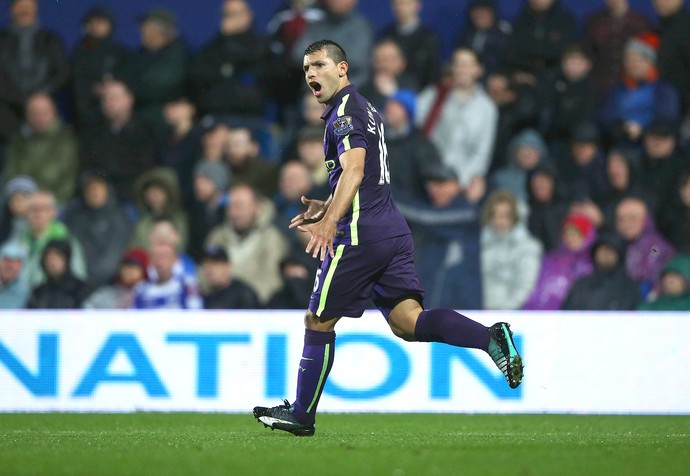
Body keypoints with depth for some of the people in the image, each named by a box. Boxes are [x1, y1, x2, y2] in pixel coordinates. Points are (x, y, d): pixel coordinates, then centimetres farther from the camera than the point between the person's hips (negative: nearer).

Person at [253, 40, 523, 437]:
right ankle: (492, 338, -21)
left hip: (361, 236, -9)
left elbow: (354, 169, -23)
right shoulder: (367, 110, 22)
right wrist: (328, 208, 37)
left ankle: (302, 414, 11)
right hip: (394, 231, 9)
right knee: (408, 321, -2)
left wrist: (330, 221, -33)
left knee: (318, 321, 3)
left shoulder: (345, 110, -8)